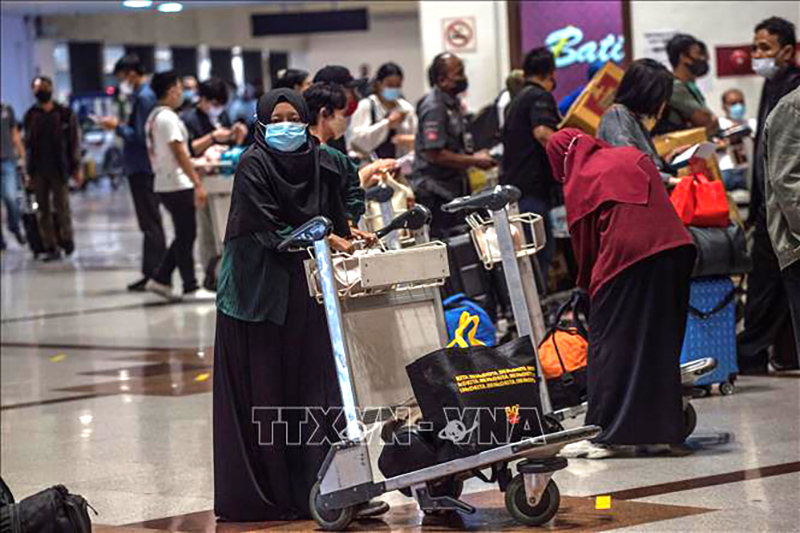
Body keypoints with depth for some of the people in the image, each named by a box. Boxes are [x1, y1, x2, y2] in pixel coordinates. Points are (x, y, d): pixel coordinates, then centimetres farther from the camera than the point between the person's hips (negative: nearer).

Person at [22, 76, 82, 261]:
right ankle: (50, 247, 7)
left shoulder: (65, 113, 1)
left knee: (62, 207, 0)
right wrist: (28, 170, 3)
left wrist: (76, 168, -3)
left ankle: (66, 239, 21)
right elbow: (28, 143, 7)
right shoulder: (30, 115, 6)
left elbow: (74, 141, 1)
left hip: (59, 168, -2)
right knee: (43, 210, 2)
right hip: (38, 170, 2)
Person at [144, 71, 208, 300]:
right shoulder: (168, 118, -15)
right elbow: (180, 155, -19)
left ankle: (160, 279, 12)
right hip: (177, 185, -9)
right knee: (186, 236, -2)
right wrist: (198, 184, -20)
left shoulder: (153, 116, 14)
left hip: (164, 184, 9)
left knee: (184, 235, 14)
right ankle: (191, 287, 2)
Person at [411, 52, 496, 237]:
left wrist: (474, 156, 12)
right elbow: (435, 154, -22)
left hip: (452, 187, 10)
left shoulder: (452, 103, 14)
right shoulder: (434, 108, -17)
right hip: (435, 192, -10)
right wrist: (474, 161, -16)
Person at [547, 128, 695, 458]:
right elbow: (659, 204, 18)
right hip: (674, 248, 5)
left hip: (625, 257, -5)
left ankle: (604, 434, 3)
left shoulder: (577, 182, 6)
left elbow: (583, 240, 11)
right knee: (662, 342, 13)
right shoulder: (633, 157, 19)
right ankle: (660, 431, 15)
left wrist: (588, 285, 26)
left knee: (609, 342, 5)